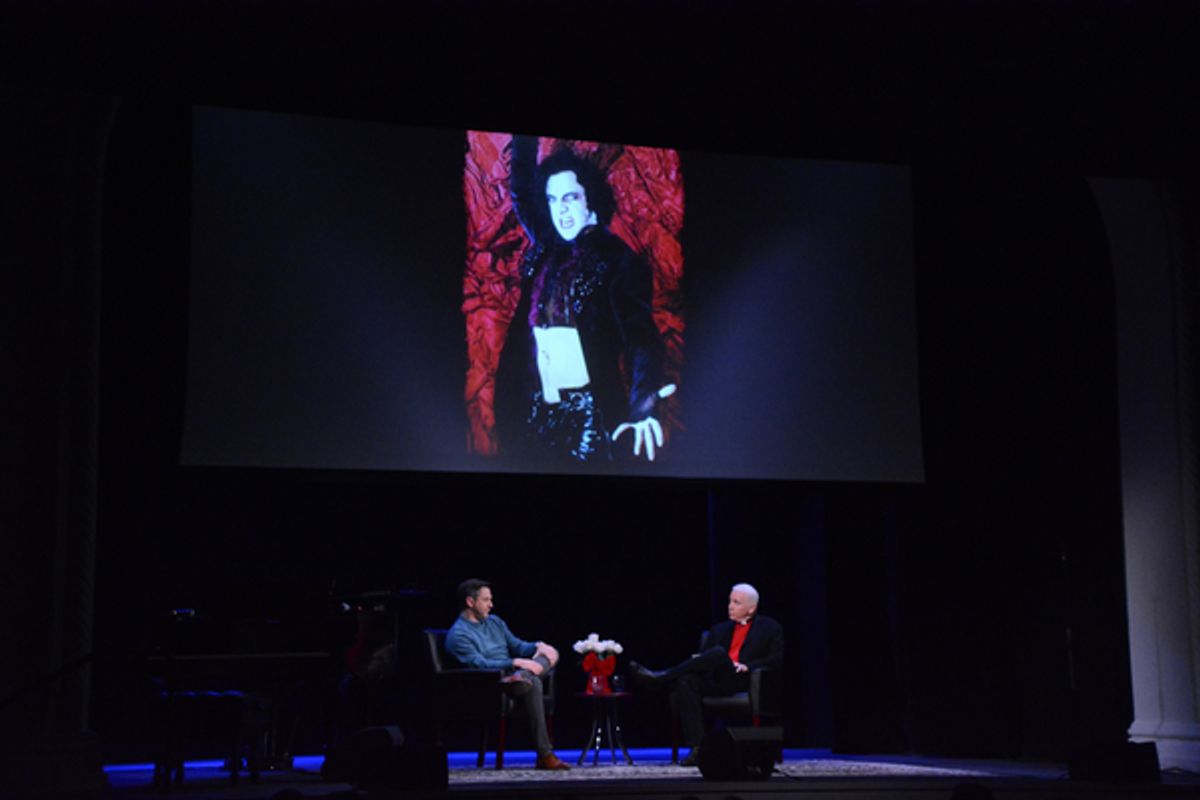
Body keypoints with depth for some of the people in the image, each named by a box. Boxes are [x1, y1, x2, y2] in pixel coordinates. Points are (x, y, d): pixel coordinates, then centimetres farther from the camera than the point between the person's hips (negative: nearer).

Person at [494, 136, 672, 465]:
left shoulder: (616, 259, -6)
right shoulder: (545, 250, 9)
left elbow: (640, 336, -18)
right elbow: (520, 188, 25)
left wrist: (643, 404, -33)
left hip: (591, 415, -5)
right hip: (532, 414, 5)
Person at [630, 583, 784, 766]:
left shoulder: (770, 628, 15)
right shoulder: (720, 629, 27)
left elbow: (776, 660, 4)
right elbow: (707, 658, 20)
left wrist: (747, 666, -11)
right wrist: (698, 660, -5)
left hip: (744, 682, -5)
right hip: (717, 684, 5)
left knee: (718, 652, -33)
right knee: (685, 681, -29)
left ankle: (660, 676, -31)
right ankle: (697, 749, -35)